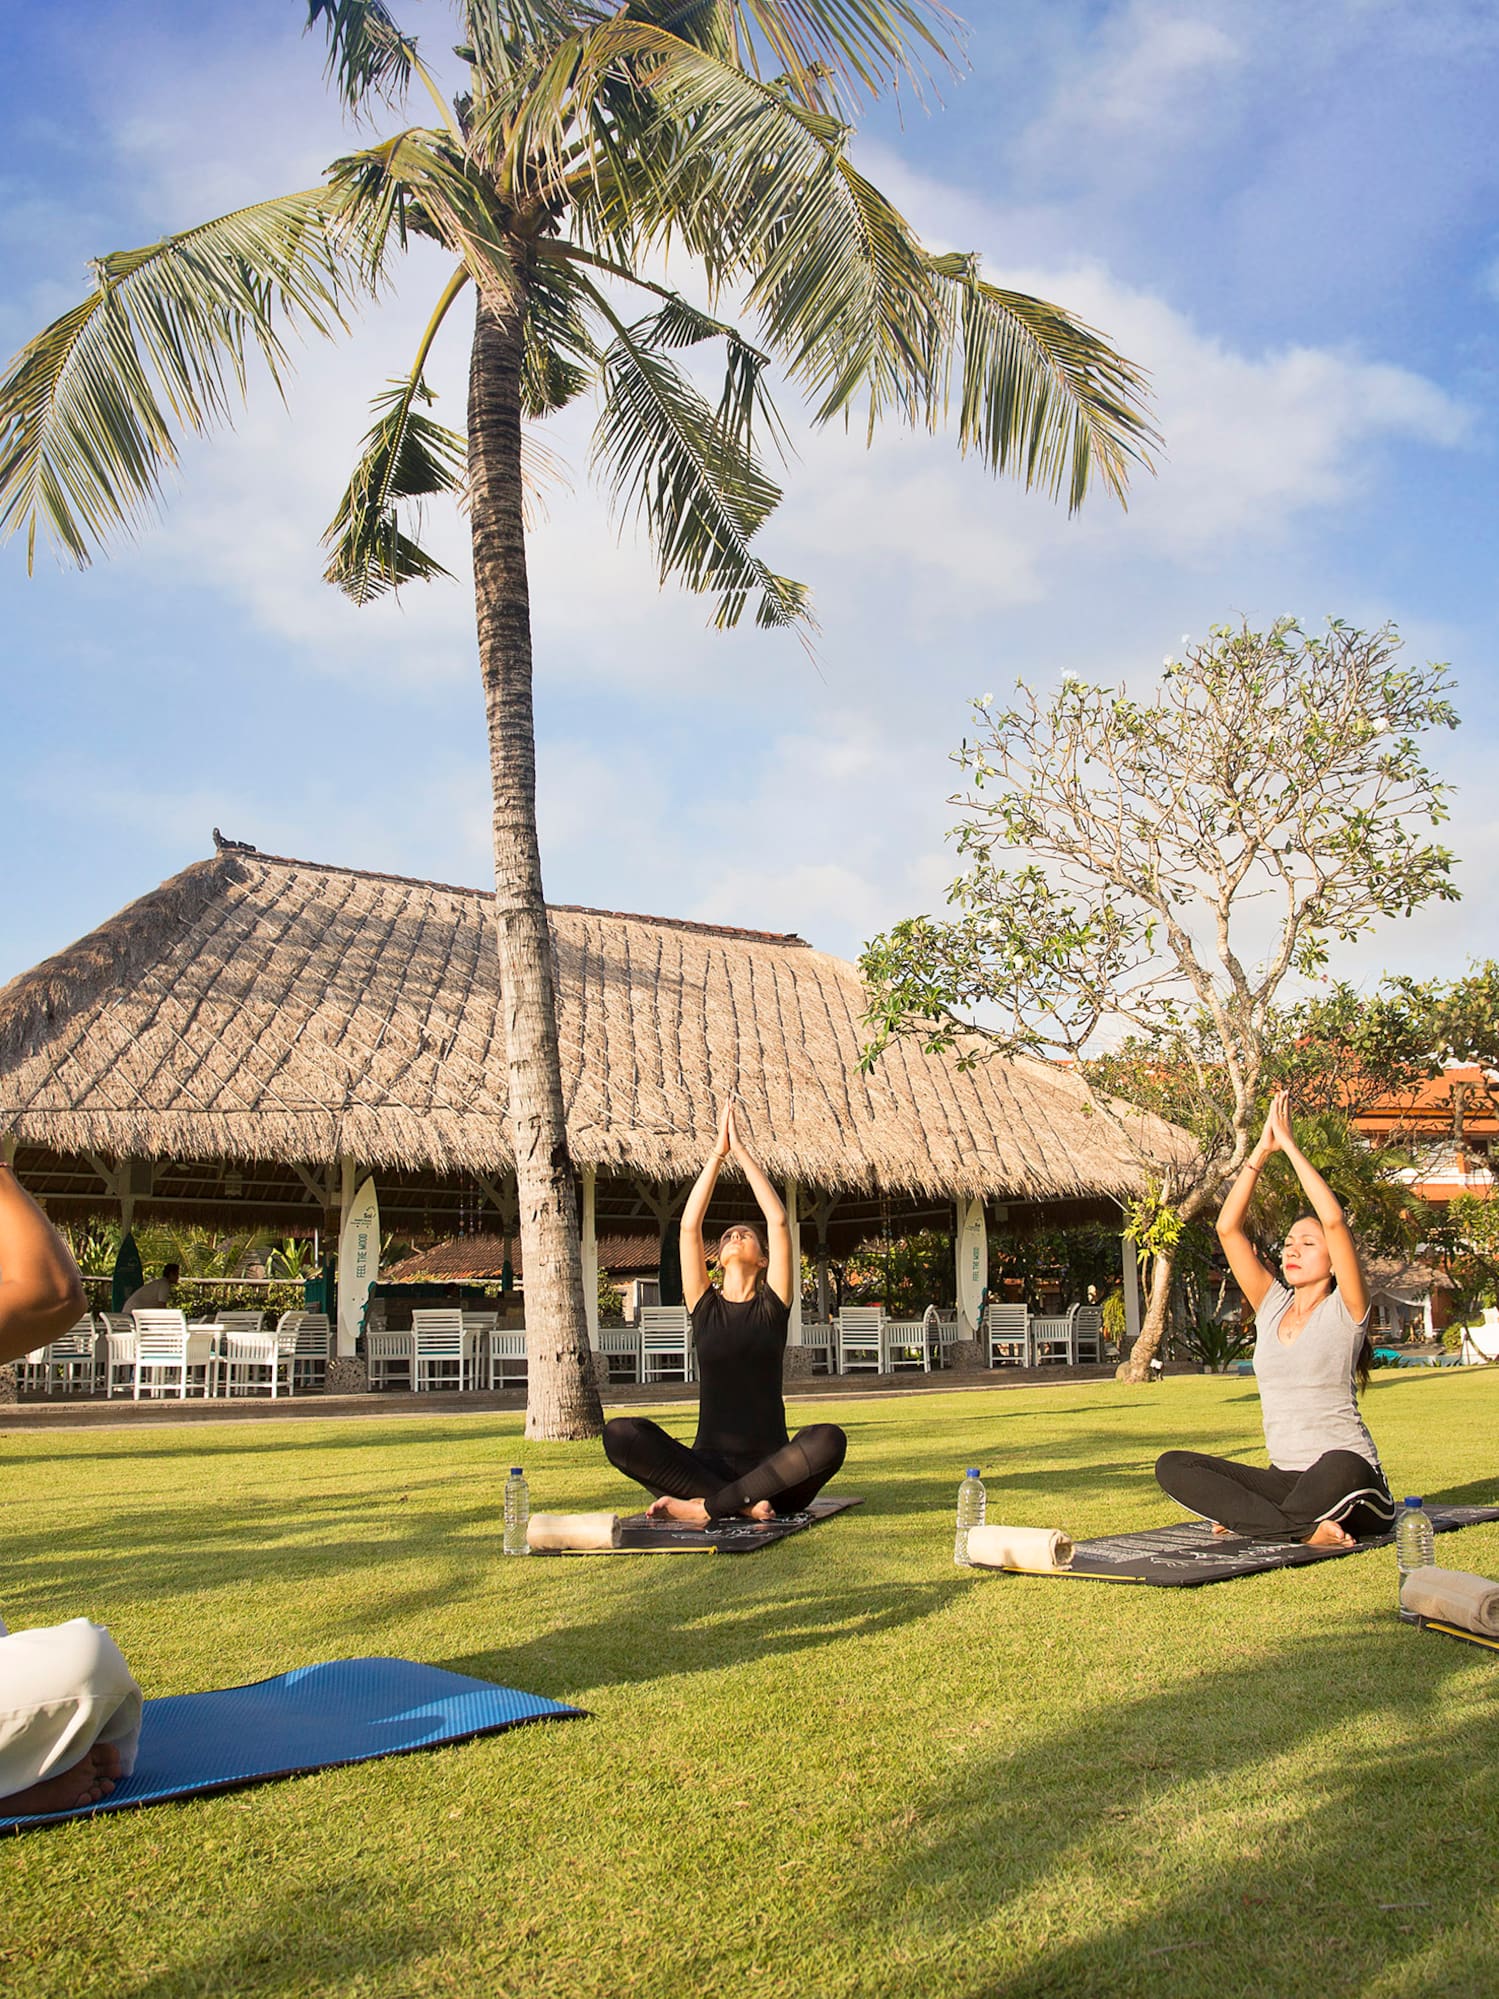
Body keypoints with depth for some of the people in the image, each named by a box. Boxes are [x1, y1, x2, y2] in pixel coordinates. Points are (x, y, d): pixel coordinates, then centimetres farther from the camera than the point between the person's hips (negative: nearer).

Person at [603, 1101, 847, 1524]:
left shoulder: (772, 1306, 10)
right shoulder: (705, 1307, 12)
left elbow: (779, 1221, 2)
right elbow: (689, 1225, 4)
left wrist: (742, 1152, 5)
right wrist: (718, 1153, 5)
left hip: (771, 1469, 0)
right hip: (709, 1464, 1)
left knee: (828, 1440, -33)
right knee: (620, 1433, -24)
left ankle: (703, 1506, -27)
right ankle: (742, 1504, -25)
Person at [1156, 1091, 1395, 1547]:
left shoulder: (1345, 1310, -2)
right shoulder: (1272, 1306, 11)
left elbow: (1334, 1220, -17)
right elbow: (1227, 1228, 4)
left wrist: (1289, 1145, -13)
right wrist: (1261, 1151, 0)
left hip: (1351, 1483, -5)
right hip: (1282, 1478, 5)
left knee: (1340, 1466, -42)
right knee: (1174, 1466, -15)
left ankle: (1253, 1521, -20)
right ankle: (1305, 1529, -18)